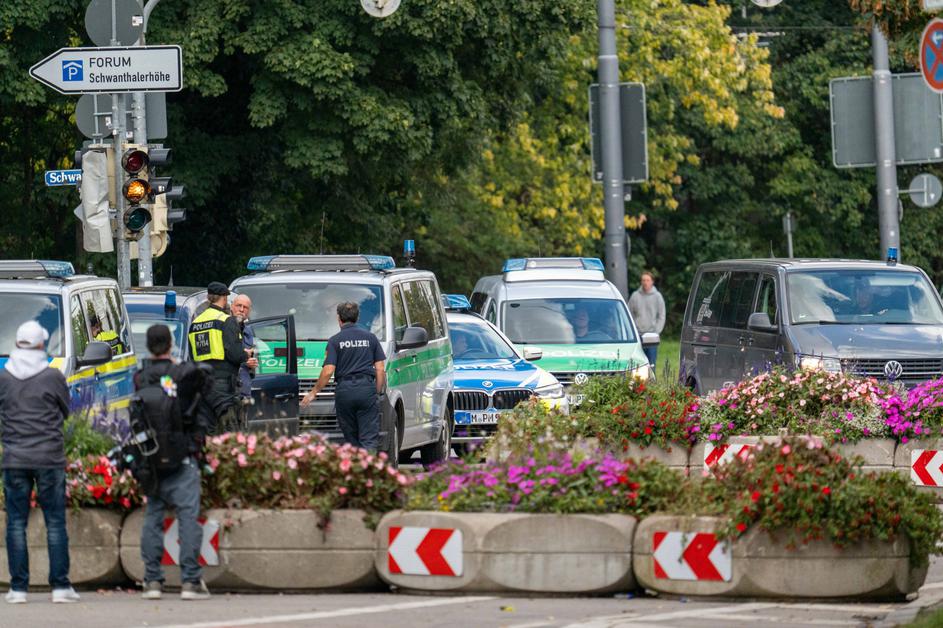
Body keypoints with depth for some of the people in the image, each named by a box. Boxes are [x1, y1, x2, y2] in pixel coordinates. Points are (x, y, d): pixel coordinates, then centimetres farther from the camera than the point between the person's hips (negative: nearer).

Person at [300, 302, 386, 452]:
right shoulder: (370, 338, 9)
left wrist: (314, 392, 4)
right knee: (369, 439, -4)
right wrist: (378, 393, 15)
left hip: (344, 389, -1)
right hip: (367, 388, 1)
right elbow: (380, 369, 6)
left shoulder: (335, 341, 1)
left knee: (351, 439, 10)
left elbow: (328, 371, -6)